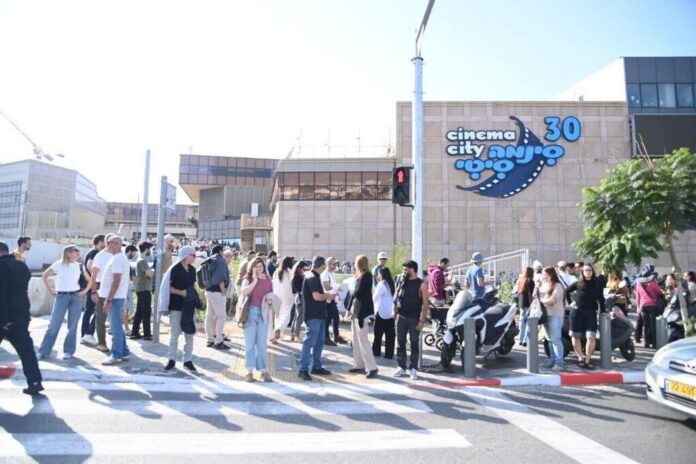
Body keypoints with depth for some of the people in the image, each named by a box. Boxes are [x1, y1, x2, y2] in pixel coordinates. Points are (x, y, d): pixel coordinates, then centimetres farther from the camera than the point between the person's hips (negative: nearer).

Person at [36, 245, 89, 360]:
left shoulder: (79, 266, 5)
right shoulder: (58, 264, -2)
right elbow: (44, 276, 7)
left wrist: (85, 291, 2)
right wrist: (50, 290, 0)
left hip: (76, 296, 2)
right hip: (61, 296, -2)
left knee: (72, 326, 3)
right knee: (54, 324, -1)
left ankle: (69, 351, 13)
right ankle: (43, 351, 10)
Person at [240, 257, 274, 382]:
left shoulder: (268, 280, 8)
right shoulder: (248, 279, -1)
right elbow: (243, 292, -19)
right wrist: (255, 280, -19)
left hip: (263, 313, 2)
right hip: (250, 312, -2)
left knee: (262, 343, 7)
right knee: (250, 342, 4)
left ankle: (264, 370, 13)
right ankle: (250, 371, 11)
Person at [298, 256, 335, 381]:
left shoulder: (315, 277, 16)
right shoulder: (312, 278, -16)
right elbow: (317, 296, -23)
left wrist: (327, 295, 7)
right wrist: (329, 296, -8)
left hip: (319, 314, 10)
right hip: (313, 315, -10)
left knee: (319, 342, 15)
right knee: (309, 342, -6)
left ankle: (317, 367, 23)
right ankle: (303, 369, -1)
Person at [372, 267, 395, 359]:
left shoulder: (381, 284, -10)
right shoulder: (391, 284, 10)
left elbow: (375, 298, -5)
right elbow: (393, 298, 14)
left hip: (381, 312, -6)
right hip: (391, 312, 6)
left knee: (378, 333, 7)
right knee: (390, 334, 5)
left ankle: (376, 351, 14)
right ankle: (389, 353, 5)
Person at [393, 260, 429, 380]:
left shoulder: (422, 284, -6)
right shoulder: (402, 282, 8)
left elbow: (425, 304, -8)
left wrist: (422, 320, -12)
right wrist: (395, 312, 5)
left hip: (414, 318, -4)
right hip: (401, 317, 4)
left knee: (414, 343, 3)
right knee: (400, 342, 7)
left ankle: (413, 368, 11)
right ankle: (401, 367, 16)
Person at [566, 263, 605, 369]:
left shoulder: (597, 285, 4)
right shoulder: (578, 284, 2)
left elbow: (601, 299, 4)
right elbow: (565, 291, 10)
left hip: (591, 313, 0)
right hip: (577, 312, 0)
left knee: (591, 337, -11)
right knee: (576, 336, 4)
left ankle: (588, 359, 1)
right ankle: (580, 358, 17)